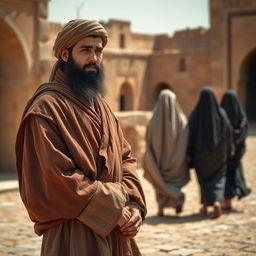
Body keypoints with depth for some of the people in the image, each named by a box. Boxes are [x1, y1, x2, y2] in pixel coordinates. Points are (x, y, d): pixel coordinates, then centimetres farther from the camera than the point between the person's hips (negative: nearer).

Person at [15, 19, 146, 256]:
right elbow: (55, 178, -20)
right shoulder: (47, 107, -13)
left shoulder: (101, 106, 13)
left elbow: (125, 157, 10)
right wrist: (113, 209, -17)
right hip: (75, 236, -7)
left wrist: (133, 204, -7)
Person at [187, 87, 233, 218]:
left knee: (204, 178, 18)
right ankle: (217, 202, -17)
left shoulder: (195, 114, -10)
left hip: (201, 152, 0)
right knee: (218, 178, 7)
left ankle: (205, 206, 25)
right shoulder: (221, 113, -7)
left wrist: (189, 153, -6)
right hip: (218, 152, 0)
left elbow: (190, 133, -11)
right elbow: (229, 131, -4)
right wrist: (229, 149, 9)